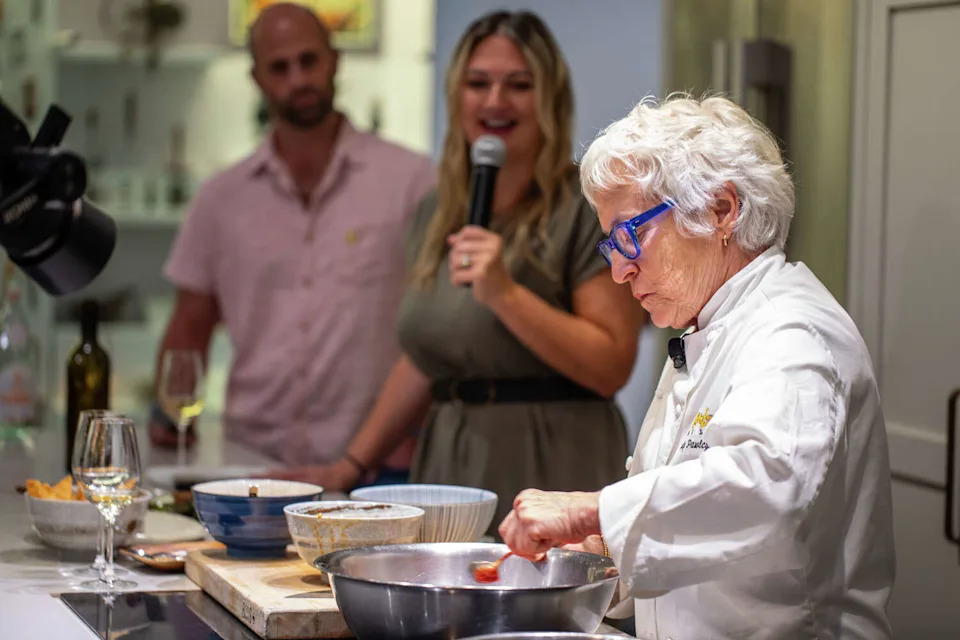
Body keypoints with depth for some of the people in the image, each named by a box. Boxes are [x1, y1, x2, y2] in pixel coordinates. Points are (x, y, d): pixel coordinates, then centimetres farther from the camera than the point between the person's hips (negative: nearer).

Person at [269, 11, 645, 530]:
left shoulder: (587, 210, -6)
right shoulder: (436, 216, 14)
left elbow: (611, 368, -13)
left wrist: (505, 293, -20)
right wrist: (353, 464, 17)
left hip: (548, 484, -5)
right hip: (446, 469, 5)